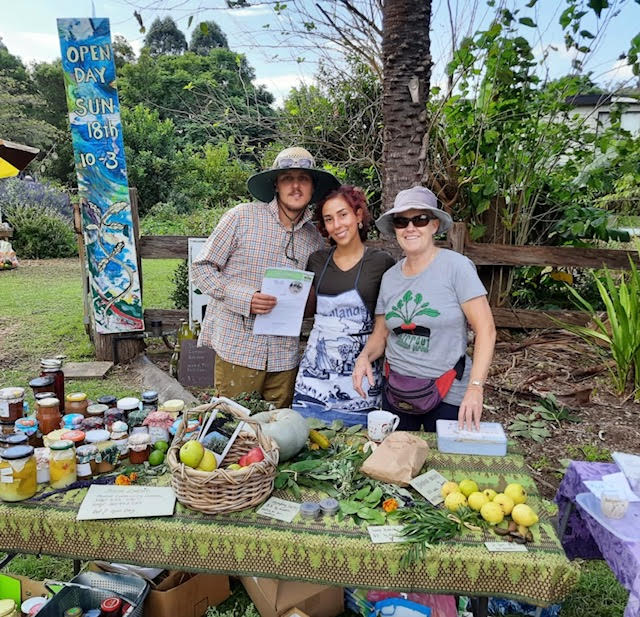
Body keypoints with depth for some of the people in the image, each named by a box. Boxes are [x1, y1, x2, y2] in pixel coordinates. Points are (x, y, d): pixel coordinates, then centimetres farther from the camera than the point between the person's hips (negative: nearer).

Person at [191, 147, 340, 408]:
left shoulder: (315, 238, 7)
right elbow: (202, 268, -4)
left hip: (285, 356, 4)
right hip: (236, 346, -3)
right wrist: (244, 299, -18)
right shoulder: (242, 217, -5)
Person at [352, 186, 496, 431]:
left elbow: (486, 329, -14)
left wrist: (475, 387, -22)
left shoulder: (456, 266, -12)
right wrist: (365, 356, -10)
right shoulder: (390, 276, 3)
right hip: (395, 391, 5)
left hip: (448, 394, -4)